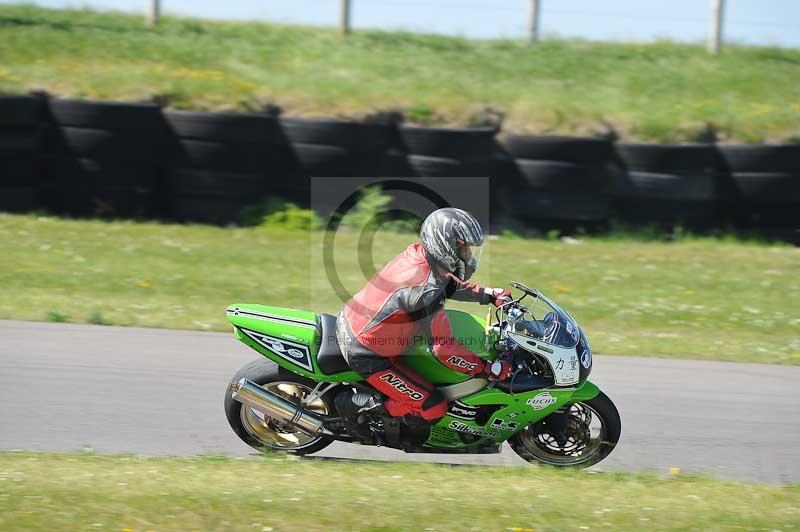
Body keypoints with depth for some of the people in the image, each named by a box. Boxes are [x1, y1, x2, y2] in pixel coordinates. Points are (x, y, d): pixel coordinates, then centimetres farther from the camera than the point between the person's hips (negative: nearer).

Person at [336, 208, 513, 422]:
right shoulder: (427, 292, -30)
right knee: (433, 407, -8)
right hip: (366, 355, -9)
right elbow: (443, 348, -26)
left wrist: (489, 295, 12)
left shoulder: (418, 253, -4)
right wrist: (489, 370, -19)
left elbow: (448, 285, 17)